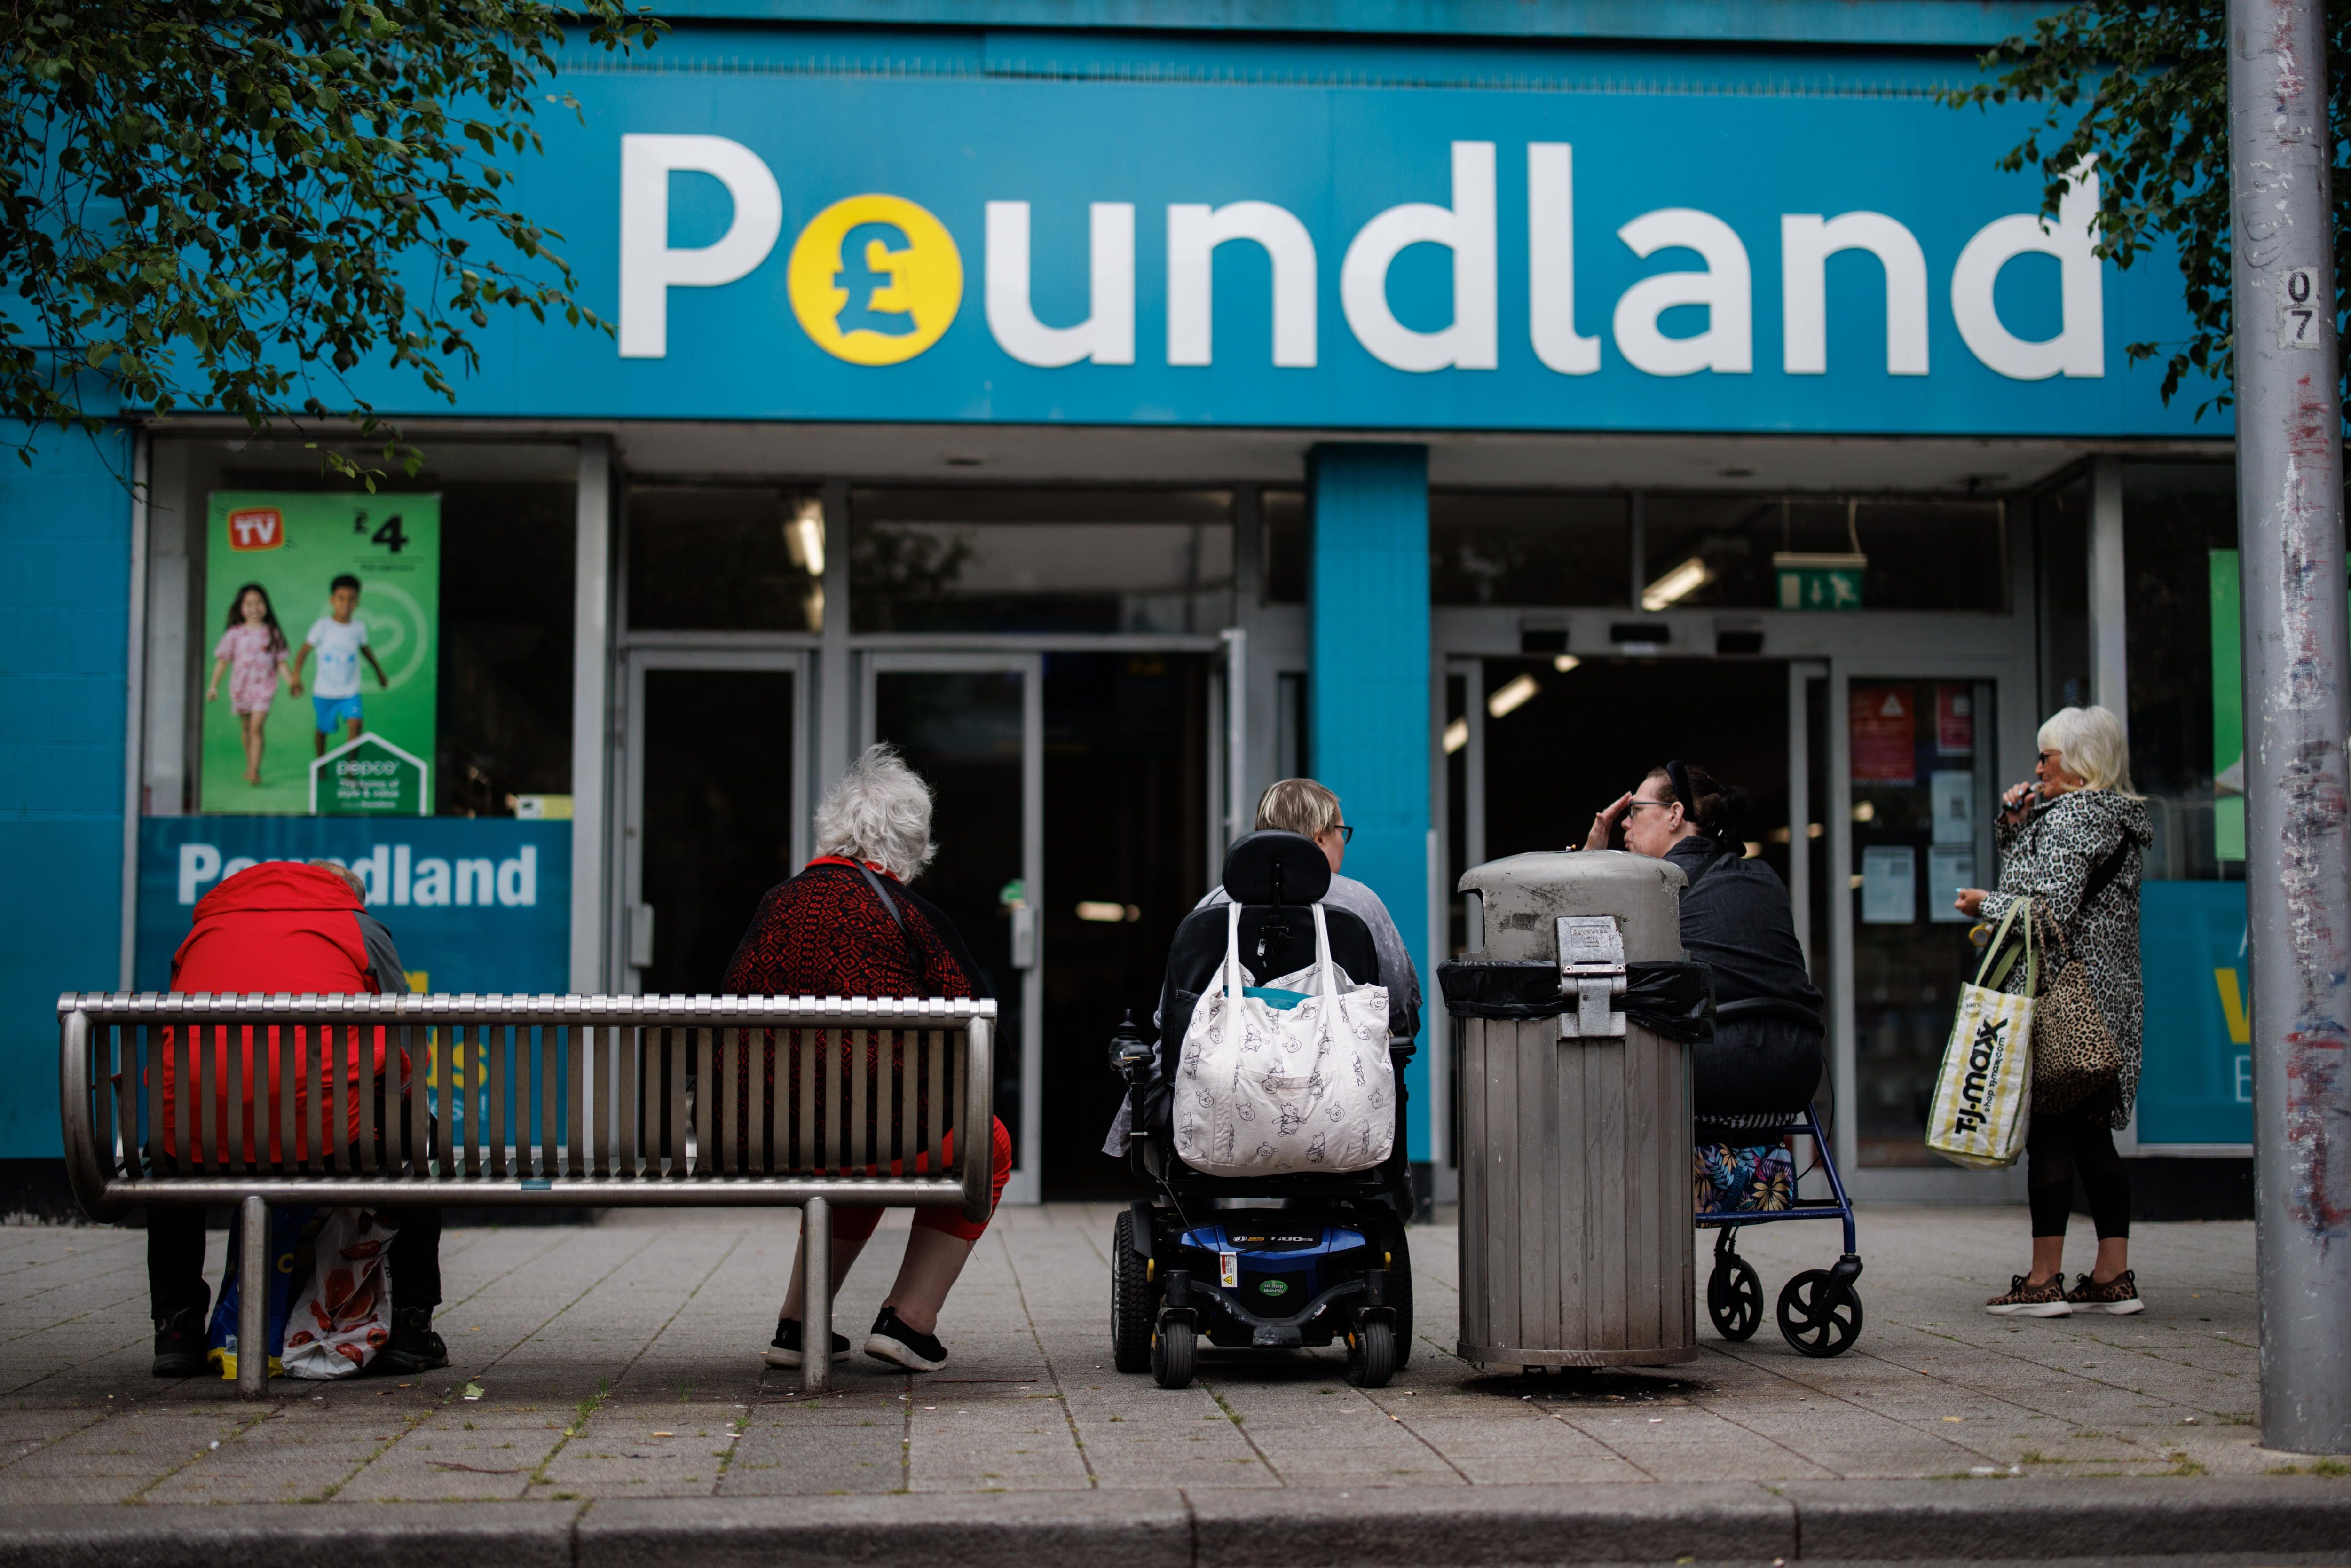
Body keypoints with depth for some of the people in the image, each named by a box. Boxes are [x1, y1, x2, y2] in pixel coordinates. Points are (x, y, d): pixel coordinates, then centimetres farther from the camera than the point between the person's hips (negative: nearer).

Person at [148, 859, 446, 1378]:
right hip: (324, 1129, -3)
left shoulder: (206, 927, 32)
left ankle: (175, 1328, 36)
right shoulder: (362, 928, 23)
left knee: (169, 1146, 39)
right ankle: (411, 1327, 25)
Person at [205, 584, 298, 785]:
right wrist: (214, 686, -3)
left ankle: (255, 771, -16)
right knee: (246, 729, 14)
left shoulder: (273, 634, 1)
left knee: (257, 728, -13)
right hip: (241, 688, 2)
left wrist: (293, 683, -2)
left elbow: (280, 662, 6)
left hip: (264, 687, -2)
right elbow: (223, 660, 1)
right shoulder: (235, 634, -1)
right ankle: (250, 766, 29)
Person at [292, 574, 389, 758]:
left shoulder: (359, 627, -2)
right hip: (324, 692, -1)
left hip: (350, 693, 1)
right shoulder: (322, 626, -12)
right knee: (324, 730, 13)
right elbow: (304, 651, -12)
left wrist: (379, 672, 28)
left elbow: (365, 649, 17)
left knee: (356, 724, -19)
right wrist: (296, 677, -23)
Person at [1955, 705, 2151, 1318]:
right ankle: (2113, 1277, 11)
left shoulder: (2071, 816, -11)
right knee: (2092, 1135, 10)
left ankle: (2044, 1281, -6)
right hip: (2111, 997, 10)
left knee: (2048, 1133, -7)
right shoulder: (2122, 819, 19)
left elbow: (2050, 911, -20)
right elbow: (2028, 880, 24)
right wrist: (2015, 824, 13)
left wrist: (1985, 904, -5)